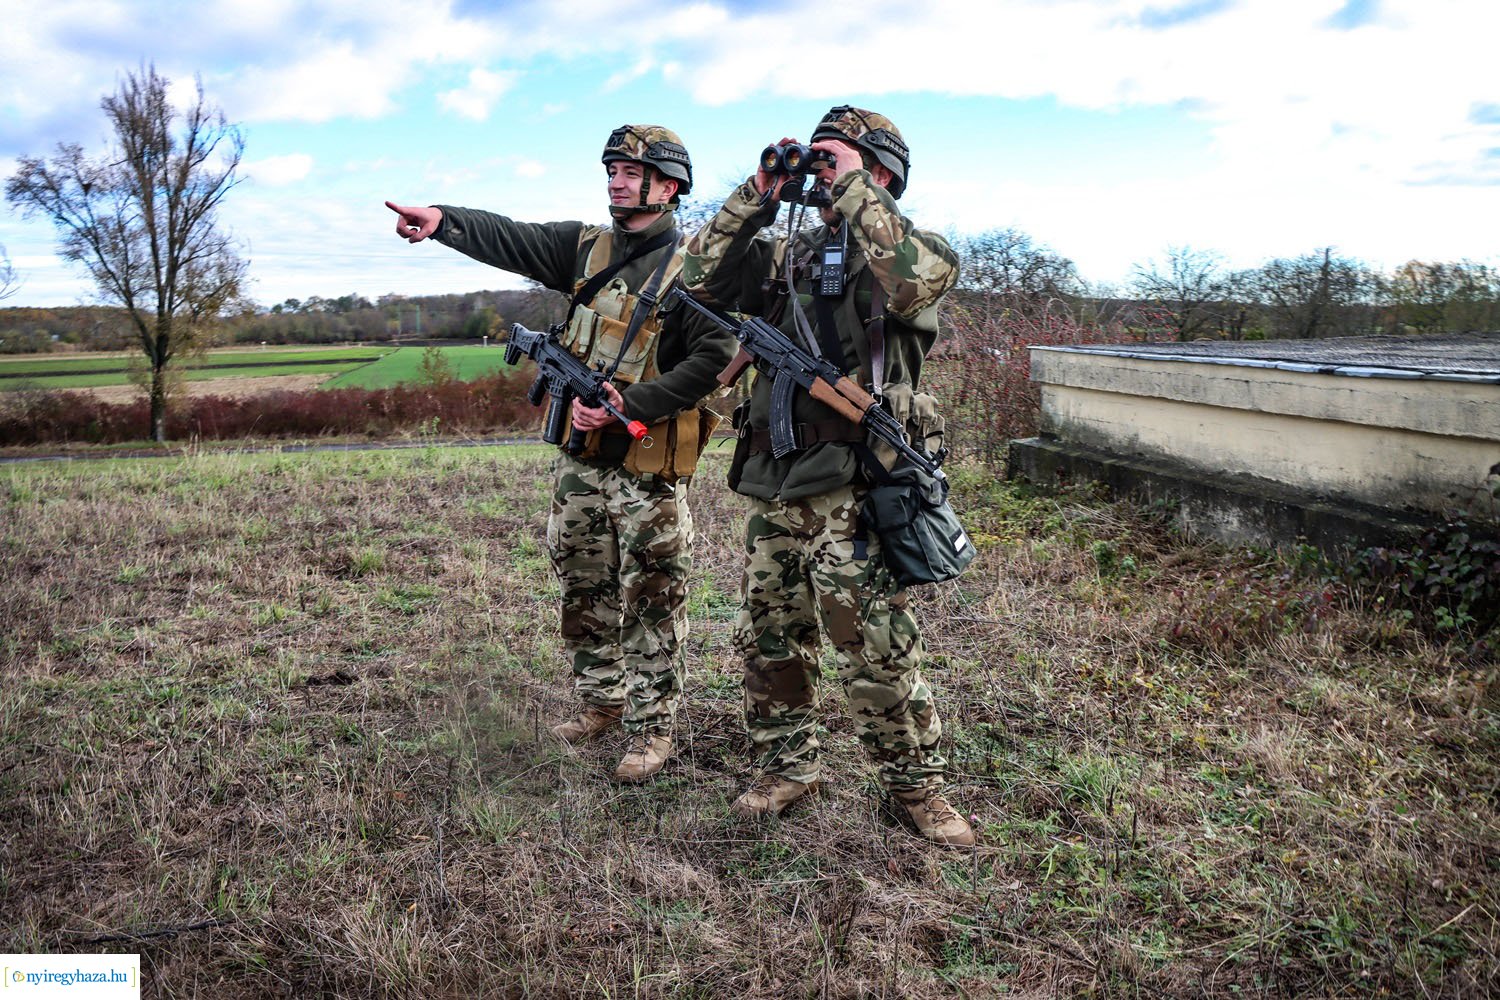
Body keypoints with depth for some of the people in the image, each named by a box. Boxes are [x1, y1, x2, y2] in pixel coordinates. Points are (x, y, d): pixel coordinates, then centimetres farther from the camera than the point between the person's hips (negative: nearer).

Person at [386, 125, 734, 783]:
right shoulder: (585, 248, 8)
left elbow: (712, 359, -15)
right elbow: (508, 239, -3)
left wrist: (633, 404, -22)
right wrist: (441, 220, -21)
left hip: (647, 464, -6)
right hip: (578, 457, 6)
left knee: (651, 600, 1)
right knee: (582, 588, 15)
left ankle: (651, 727, 13)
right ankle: (600, 702, 31)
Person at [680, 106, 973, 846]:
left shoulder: (898, 251, 1)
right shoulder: (787, 257, 16)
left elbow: (926, 278, -23)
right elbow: (702, 279, 7)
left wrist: (852, 189, -15)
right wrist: (758, 196, 2)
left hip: (854, 490, -6)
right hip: (773, 485, 6)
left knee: (878, 652, -2)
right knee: (768, 639, 13)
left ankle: (915, 785, 16)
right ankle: (787, 767, 30)